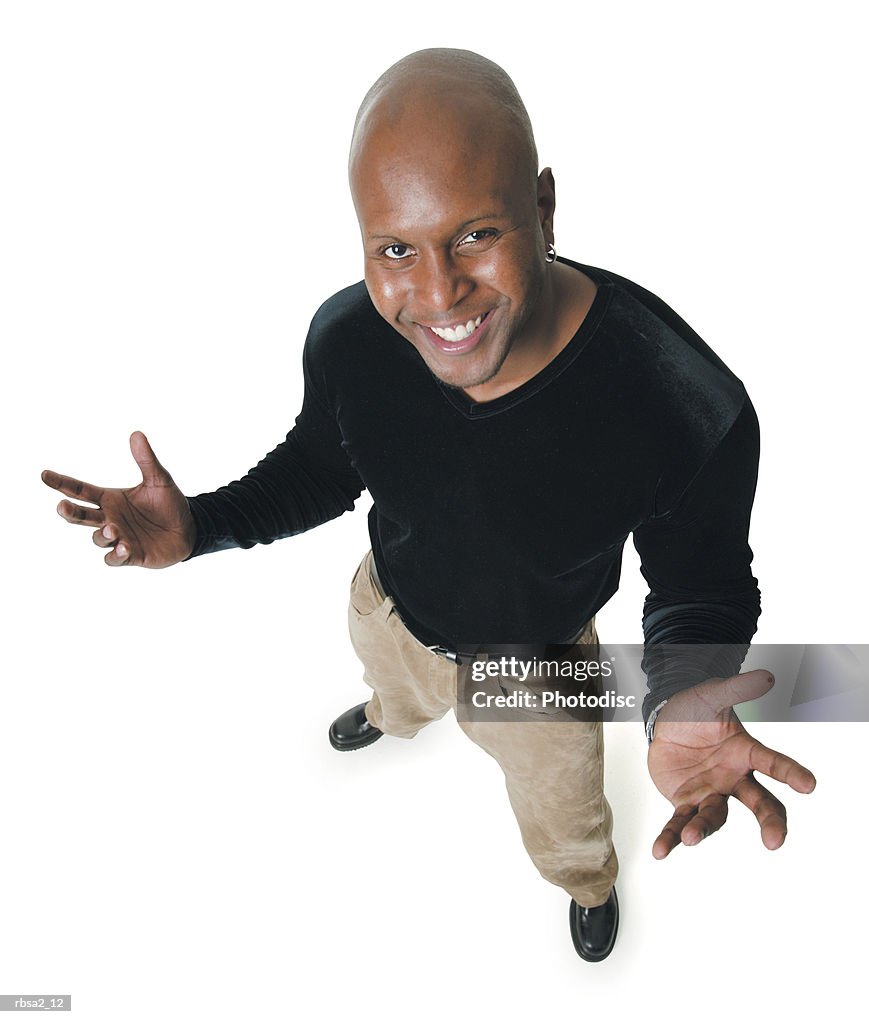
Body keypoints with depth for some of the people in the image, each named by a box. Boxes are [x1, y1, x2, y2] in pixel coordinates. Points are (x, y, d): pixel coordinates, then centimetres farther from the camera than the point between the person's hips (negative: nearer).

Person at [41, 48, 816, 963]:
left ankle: (593, 886, 67)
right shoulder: (346, 339, -28)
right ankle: (393, 716, 80)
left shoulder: (686, 406, -40)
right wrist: (196, 527, -24)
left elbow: (700, 586, -22)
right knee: (399, 693, 40)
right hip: (390, 612, 3)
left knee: (566, 830, 29)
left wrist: (678, 699, -44)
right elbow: (321, 470, -6)